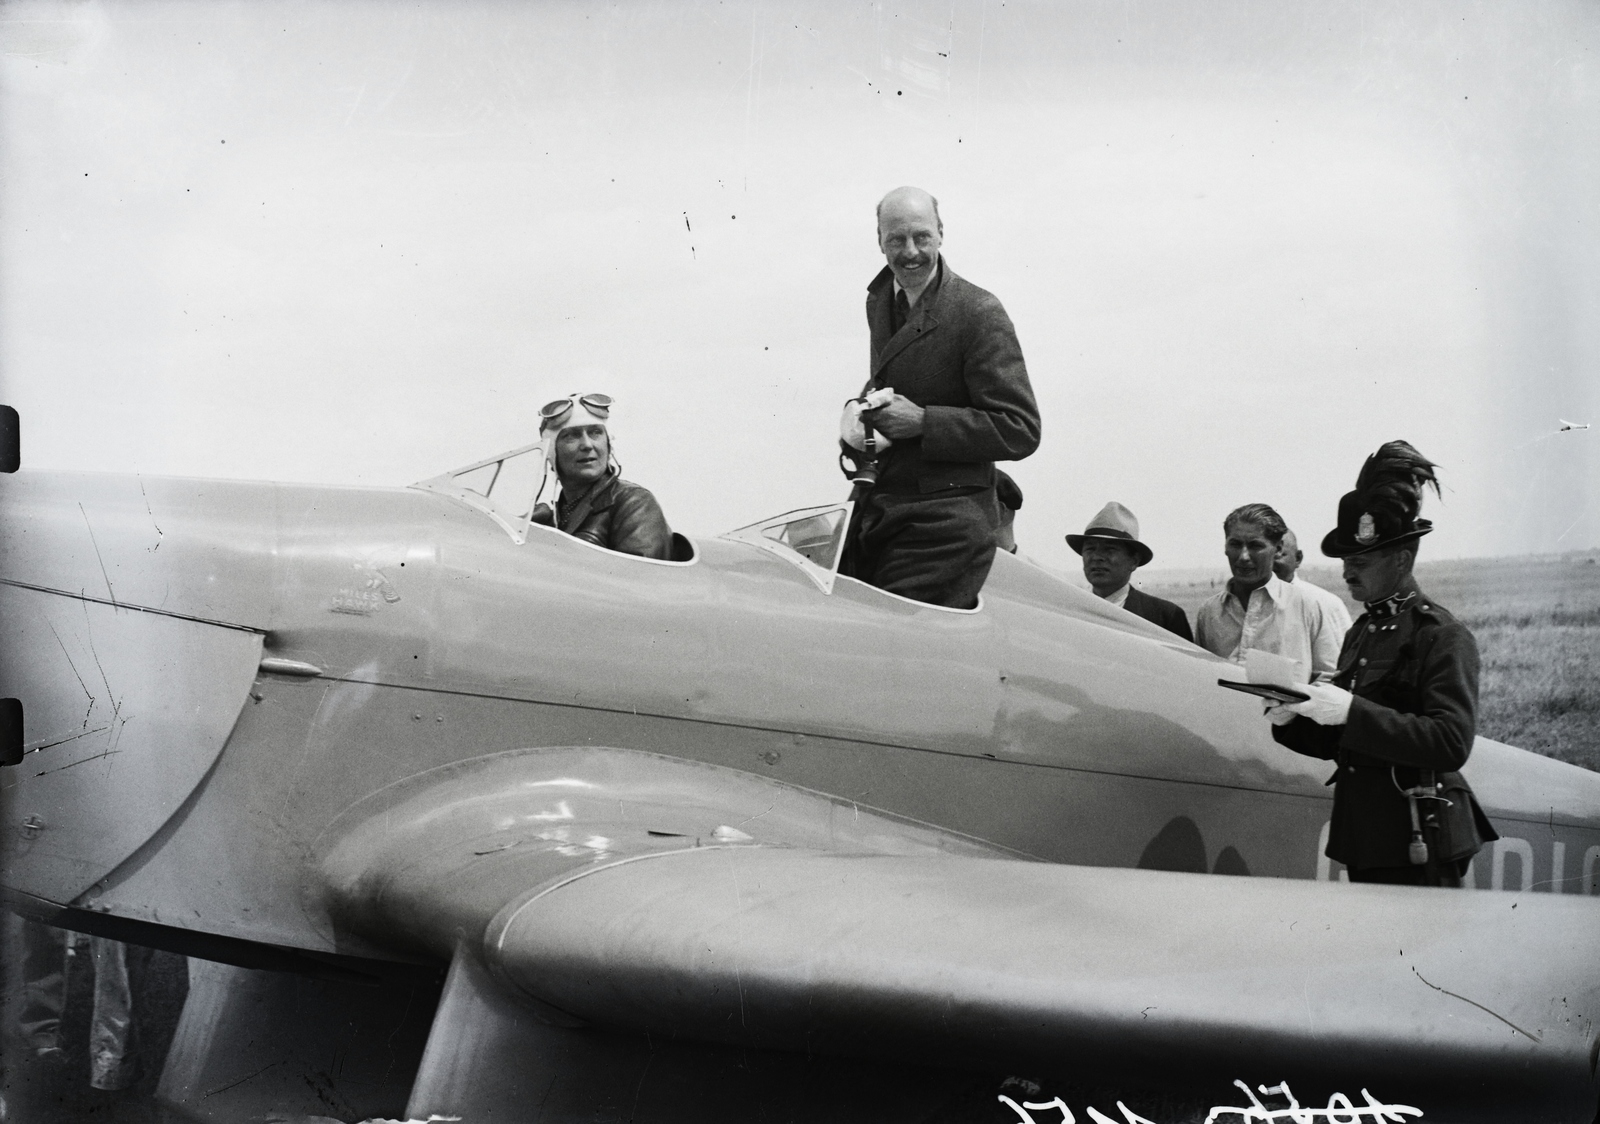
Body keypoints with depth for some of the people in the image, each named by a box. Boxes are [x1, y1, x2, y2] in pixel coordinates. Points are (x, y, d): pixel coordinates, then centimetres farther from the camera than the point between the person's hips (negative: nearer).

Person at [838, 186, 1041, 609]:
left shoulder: (978, 313, -10)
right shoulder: (879, 299, 14)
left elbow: (1021, 431, -12)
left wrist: (922, 420, -19)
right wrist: (858, 408, 6)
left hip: (942, 528, -7)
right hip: (871, 516, 7)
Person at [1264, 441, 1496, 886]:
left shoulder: (1444, 636, -7)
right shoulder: (1361, 632, 17)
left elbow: (1452, 742, -21)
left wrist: (1352, 712, -24)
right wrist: (1293, 721, -1)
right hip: (1363, 841, 7)